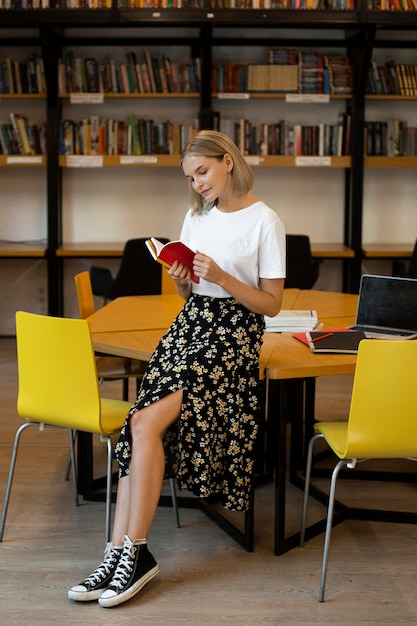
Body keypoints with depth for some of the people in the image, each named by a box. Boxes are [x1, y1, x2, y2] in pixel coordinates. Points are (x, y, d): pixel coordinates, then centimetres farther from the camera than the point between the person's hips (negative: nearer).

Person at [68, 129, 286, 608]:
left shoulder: (264, 221, -5)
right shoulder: (197, 217, 15)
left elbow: (272, 303, -6)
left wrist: (221, 276, -18)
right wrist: (181, 278, -3)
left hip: (235, 333, -6)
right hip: (190, 323, 6)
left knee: (147, 423, -23)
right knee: (142, 425, -18)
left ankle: (133, 551, -15)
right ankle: (121, 552, -18)